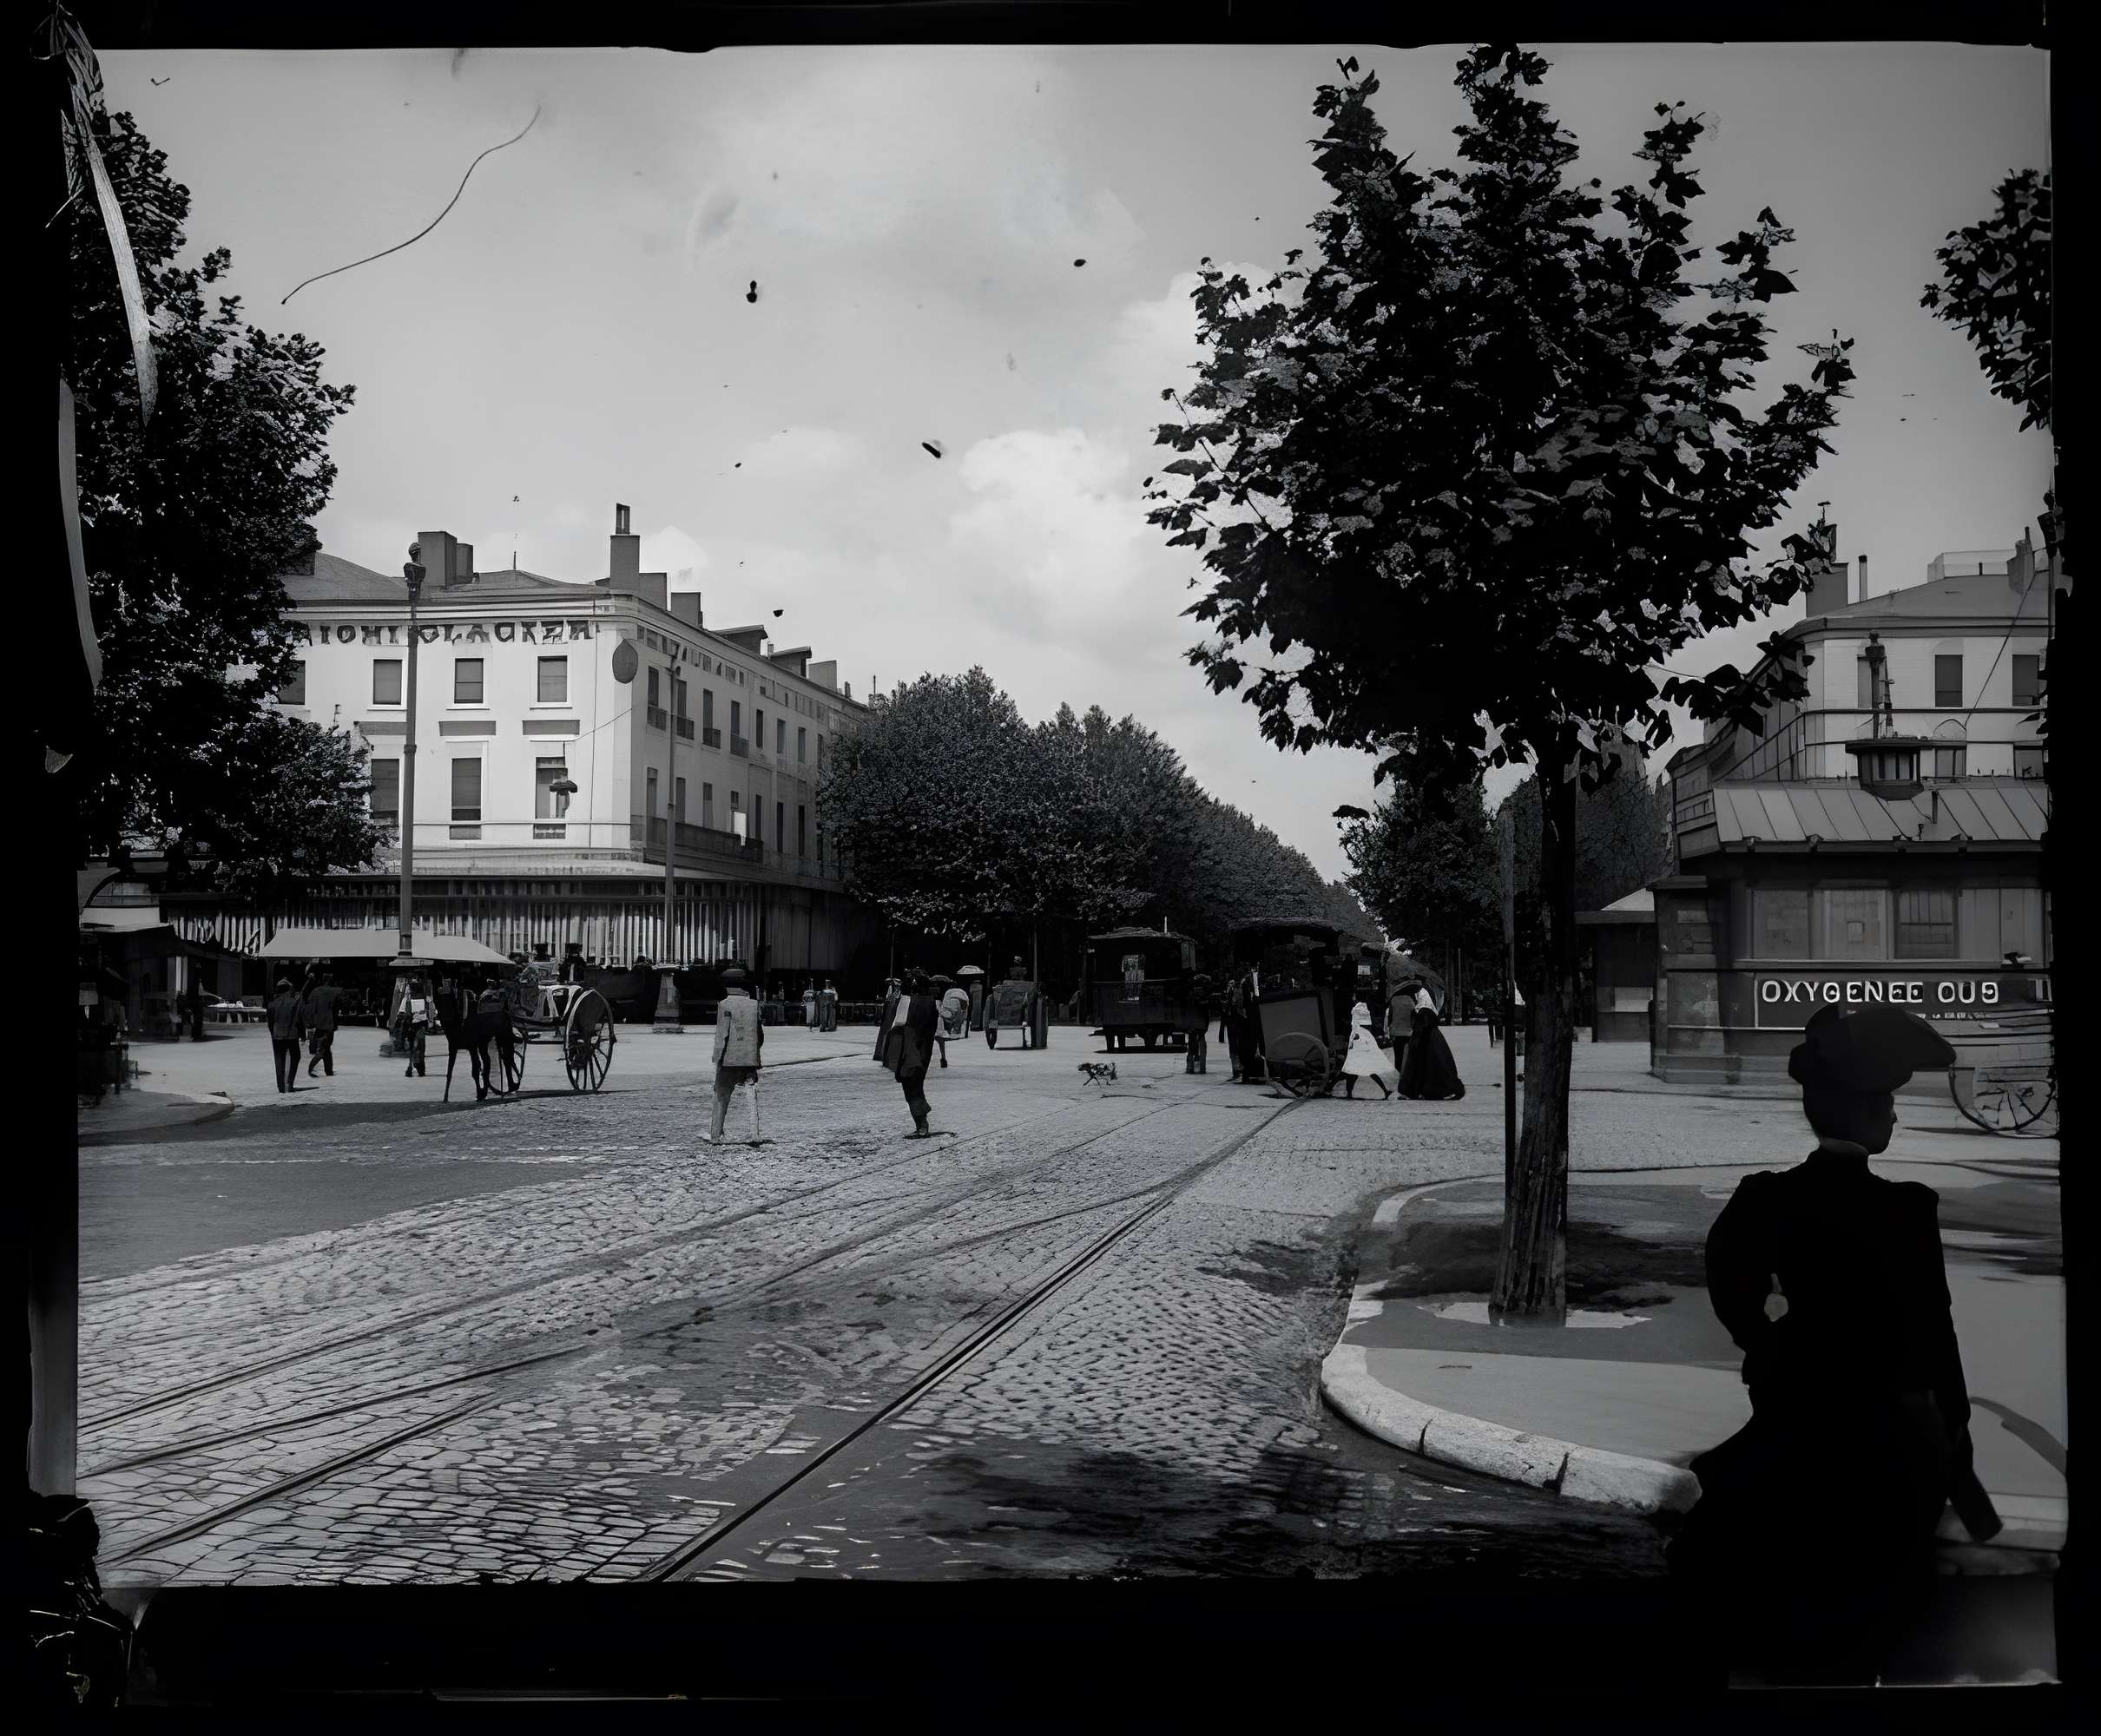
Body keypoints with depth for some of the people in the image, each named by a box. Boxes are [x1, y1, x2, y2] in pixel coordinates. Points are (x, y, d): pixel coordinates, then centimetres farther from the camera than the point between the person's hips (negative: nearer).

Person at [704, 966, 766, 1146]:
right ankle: (755, 1135, -6)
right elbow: (760, 1035, 13)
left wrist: (718, 1060, -11)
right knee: (752, 1098, 2)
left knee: (721, 1097, 7)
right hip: (751, 1059, 3)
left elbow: (721, 1035, -12)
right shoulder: (754, 1004, 8)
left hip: (729, 1059, -3)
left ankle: (715, 1136, 11)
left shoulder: (725, 1005, -6)